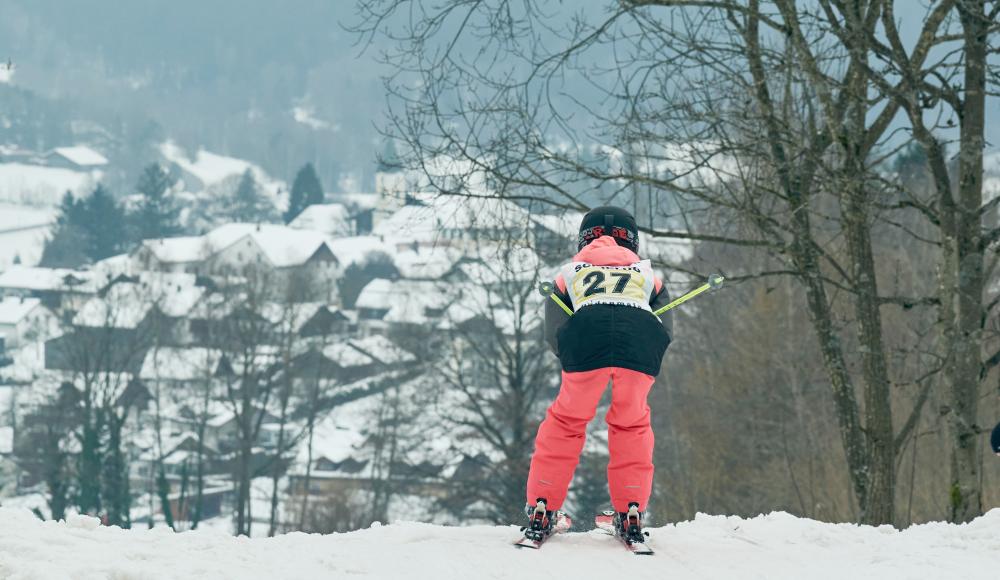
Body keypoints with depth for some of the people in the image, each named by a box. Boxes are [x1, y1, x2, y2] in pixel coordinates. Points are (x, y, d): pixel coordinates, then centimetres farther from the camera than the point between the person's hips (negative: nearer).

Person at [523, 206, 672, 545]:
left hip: (587, 339, -1)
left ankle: (541, 509, 19)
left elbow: (554, 333, 17)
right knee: (632, 425, 23)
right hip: (641, 343, 1)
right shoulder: (646, 272, 36)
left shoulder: (569, 272, 33)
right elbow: (664, 331, 23)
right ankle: (631, 514, 17)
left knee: (566, 421, 20)